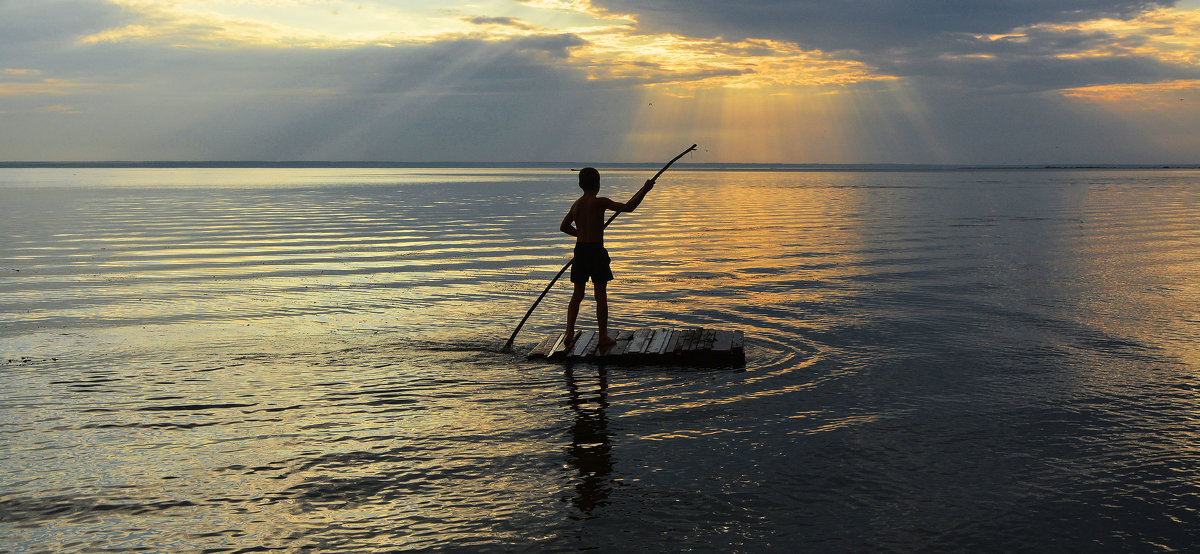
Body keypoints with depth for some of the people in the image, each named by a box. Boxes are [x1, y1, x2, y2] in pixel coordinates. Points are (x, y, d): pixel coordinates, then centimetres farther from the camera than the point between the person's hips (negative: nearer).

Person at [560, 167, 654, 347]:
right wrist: (645, 189, -1)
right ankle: (603, 336, 5)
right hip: (596, 251, -6)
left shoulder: (576, 204, 8)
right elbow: (628, 207, -12)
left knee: (577, 294, 14)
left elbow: (564, 226, 20)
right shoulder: (600, 202, -11)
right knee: (601, 295, 1)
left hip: (580, 250, 6)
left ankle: (569, 333, 13)